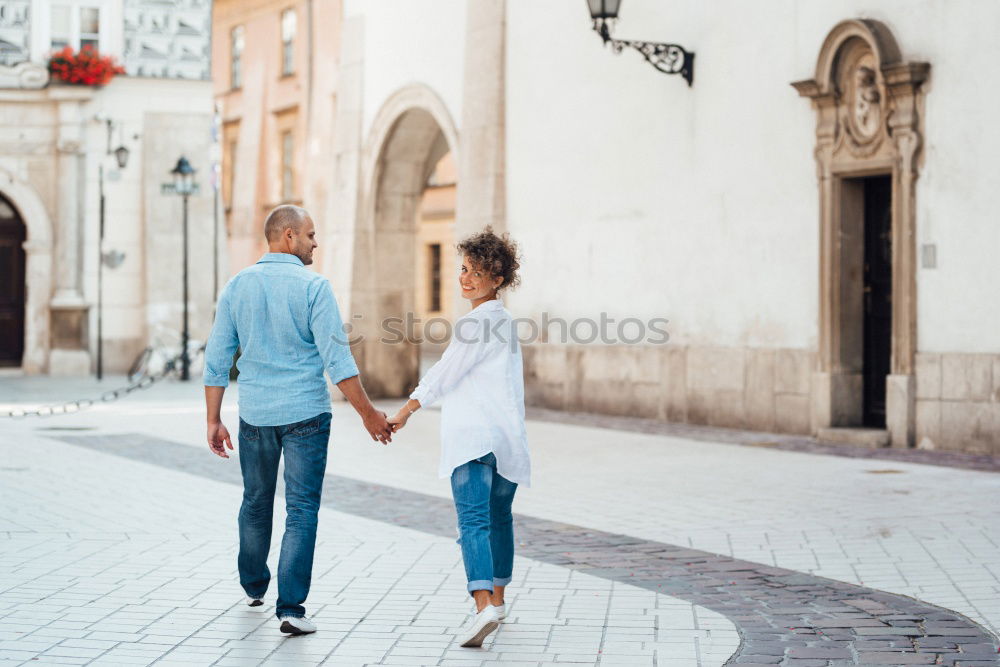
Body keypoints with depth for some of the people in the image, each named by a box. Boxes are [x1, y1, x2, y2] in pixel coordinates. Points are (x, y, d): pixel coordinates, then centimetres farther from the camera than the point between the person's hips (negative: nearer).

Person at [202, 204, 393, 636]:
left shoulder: (237, 286, 3)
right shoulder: (312, 286, -10)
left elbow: (217, 359, 3)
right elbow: (337, 359, -15)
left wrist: (214, 420, 9)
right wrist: (368, 414, -10)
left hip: (255, 415, 4)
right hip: (305, 414, -4)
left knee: (256, 504, 21)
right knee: (301, 511, -1)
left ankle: (254, 587, 38)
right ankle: (290, 607, -9)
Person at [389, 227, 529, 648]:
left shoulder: (478, 321, -9)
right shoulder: (504, 320, 18)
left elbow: (445, 374, -8)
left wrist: (404, 413, -2)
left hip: (472, 436, -9)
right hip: (506, 435, 9)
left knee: (473, 520, -15)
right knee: (499, 517, 19)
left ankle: (484, 605, -28)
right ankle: (496, 599, 31)